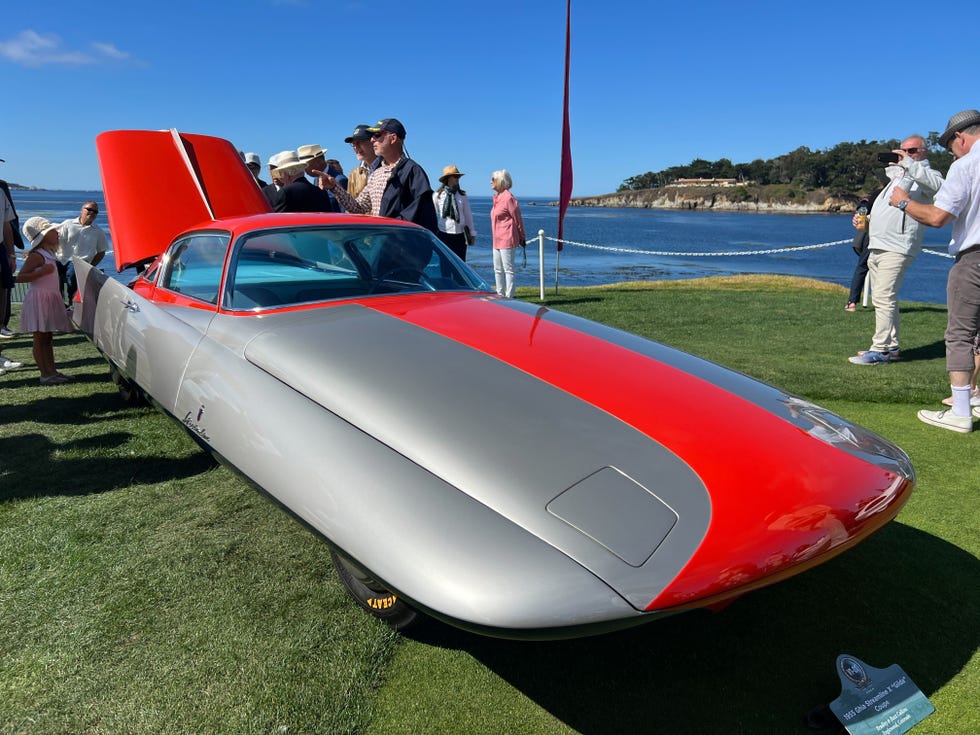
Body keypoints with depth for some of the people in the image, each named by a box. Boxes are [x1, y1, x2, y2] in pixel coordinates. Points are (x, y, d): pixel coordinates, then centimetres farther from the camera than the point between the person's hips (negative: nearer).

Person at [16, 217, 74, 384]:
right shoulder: (37, 255, -14)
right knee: (40, 338, -4)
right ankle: (45, 374, -2)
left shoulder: (48, 254, 14)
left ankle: (52, 371, 16)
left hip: (50, 299, 9)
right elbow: (20, 277, -21)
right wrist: (42, 271, -25)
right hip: (38, 299, -9)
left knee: (47, 338, 12)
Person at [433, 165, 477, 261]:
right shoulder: (437, 195, -1)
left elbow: (468, 215, 11)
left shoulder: (462, 195, 6)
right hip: (444, 235, -2)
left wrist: (472, 233, 11)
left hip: (460, 235, 2)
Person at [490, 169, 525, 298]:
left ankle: (509, 296, 0)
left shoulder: (508, 198, -13)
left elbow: (517, 219, -11)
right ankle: (500, 294, 25)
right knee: (498, 269, 15)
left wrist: (521, 238, -5)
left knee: (508, 269, -4)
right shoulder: (497, 198, 14)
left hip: (507, 239, -10)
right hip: (497, 240, 10)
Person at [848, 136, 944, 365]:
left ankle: (880, 350, -16)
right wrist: (866, 220, 17)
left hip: (897, 249, -9)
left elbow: (937, 185, -27)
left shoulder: (925, 175, -2)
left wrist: (909, 164, -30)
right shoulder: (897, 176, 25)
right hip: (876, 247, 10)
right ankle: (891, 346, 21)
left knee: (884, 297, -17)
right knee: (884, 299, 13)